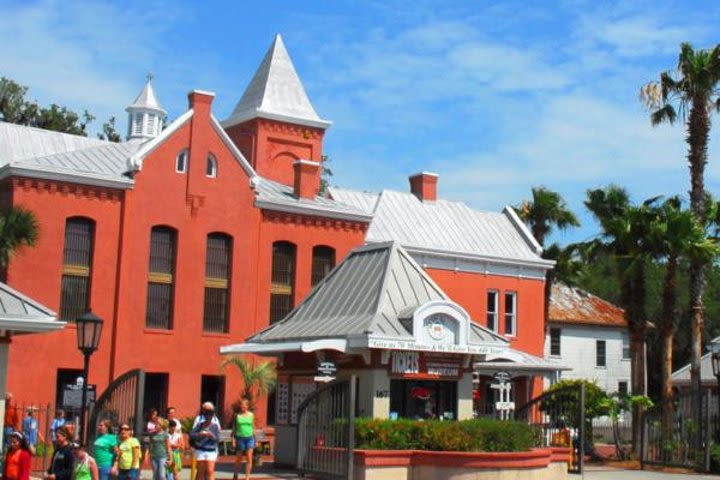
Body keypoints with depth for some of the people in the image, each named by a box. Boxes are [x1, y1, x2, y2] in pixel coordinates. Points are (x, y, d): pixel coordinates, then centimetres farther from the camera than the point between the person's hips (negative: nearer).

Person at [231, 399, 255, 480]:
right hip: (240, 438, 0)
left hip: (249, 438, 0)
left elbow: (253, 427, 11)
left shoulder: (251, 415, 5)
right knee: (239, 459, 8)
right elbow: (234, 428, 5)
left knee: (249, 458, -9)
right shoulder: (237, 415, 2)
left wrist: (255, 440, 9)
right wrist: (233, 440, -2)